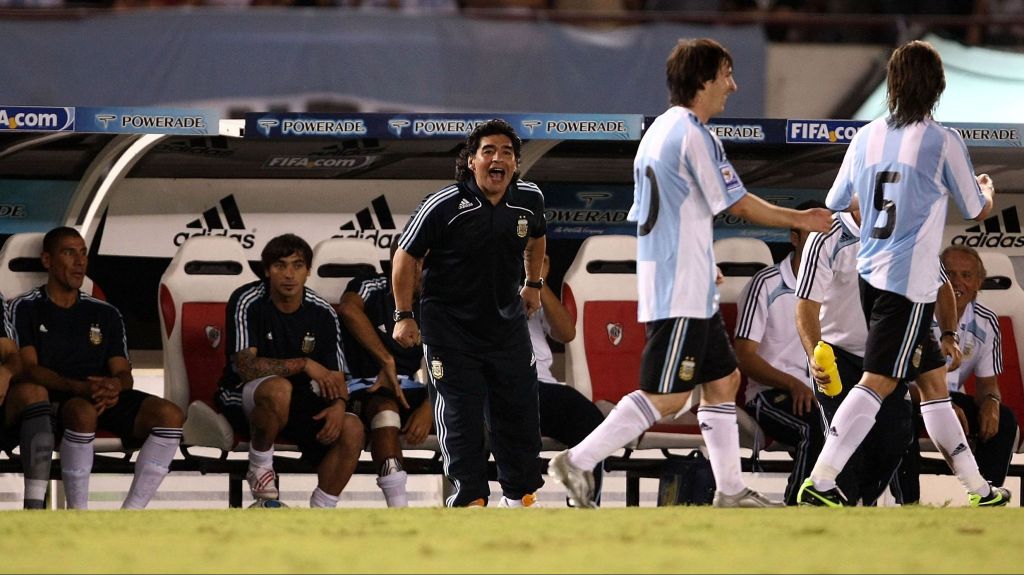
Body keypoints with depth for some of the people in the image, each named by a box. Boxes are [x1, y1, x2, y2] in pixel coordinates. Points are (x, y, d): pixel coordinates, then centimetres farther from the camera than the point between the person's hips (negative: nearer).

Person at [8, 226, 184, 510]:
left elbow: (124, 373, 15)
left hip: (107, 399, 5)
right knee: (84, 413, -41)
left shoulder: (105, 314, 24)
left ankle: (130, 514, -25)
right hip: (54, 400, -5)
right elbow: (28, 369, -4)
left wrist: (115, 386, -13)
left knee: (169, 415, -23)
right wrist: (79, 387, -22)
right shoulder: (25, 309, 10)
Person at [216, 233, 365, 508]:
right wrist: (304, 364, -29)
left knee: (351, 429, -22)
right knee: (279, 388, -40)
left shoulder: (322, 313, -2)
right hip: (242, 399, -5)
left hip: (297, 403, 5)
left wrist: (338, 404, -22)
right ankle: (260, 470, -15)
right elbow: (246, 366, -25)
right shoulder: (247, 302, -15)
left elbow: (336, 377, 2)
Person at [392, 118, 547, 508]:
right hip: (451, 326, -5)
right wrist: (403, 316, -8)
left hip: (508, 322, 5)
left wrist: (533, 284, 24)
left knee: (519, 410, 11)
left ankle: (521, 491, 27)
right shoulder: (444, 206, -18)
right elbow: (406, 256, -9)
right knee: (460, 415, -4)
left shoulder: (530, 199, -2)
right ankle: (469, 496, 3)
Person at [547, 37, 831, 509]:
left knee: (723, 381, 13)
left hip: (689, 291, 10)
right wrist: (800, 219, 3)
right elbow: (739, 204, -11)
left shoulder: (660, 130, 16)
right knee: (666, 397, -10)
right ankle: (578, 460, -11)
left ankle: (730, 490, 14)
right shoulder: (693, 134, -14)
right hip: (680, 291, -10)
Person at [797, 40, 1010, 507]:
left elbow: (835, 205, 16)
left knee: (933, 378, 14)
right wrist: (987, 189, 30)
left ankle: (976, 486, 20)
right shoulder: (943, 143, -8)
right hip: (909, 279, -7)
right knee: (877, 382, -8)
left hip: (870, 275, 7)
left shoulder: (866, 137, 6)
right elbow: (977, 211, 6)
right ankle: (819, 482, -16)